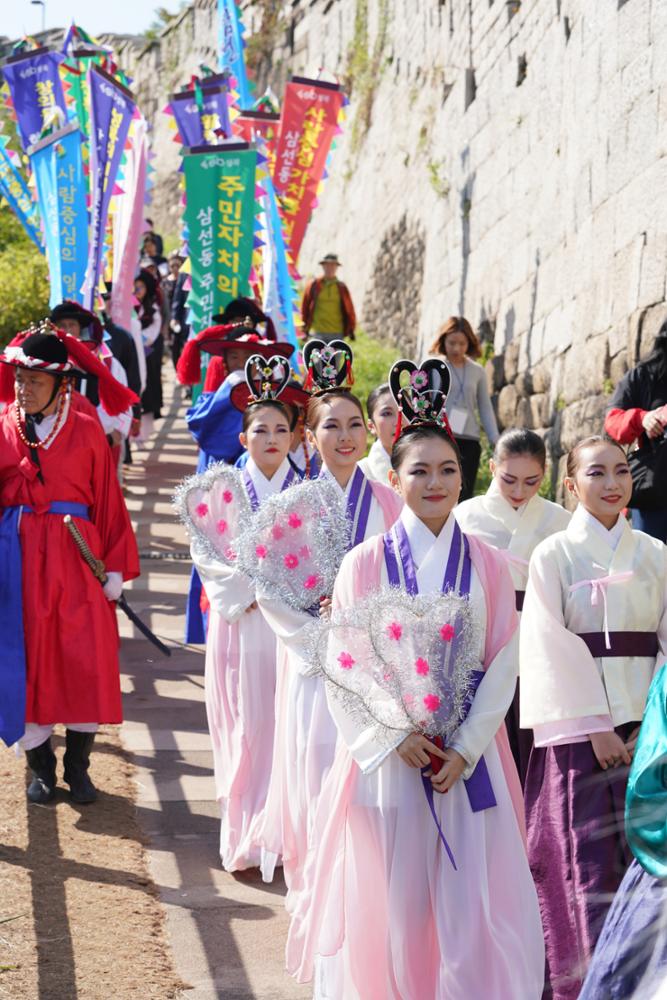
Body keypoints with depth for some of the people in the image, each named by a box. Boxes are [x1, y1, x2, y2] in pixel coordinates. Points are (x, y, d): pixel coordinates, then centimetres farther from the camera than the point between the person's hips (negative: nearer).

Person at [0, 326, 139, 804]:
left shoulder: (86, 429, 1)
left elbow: (107, 498, 2)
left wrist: (114, 567, -1)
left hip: (76, 554, -1)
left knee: (85, 660, -1)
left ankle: (78, 765, 14)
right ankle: (41, 766, 18)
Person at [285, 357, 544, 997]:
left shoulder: (487, 567, 3)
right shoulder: (364, 564, -1)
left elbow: (501, 668, 1)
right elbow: (344, 664, -2)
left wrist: (464, 751, -8)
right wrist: (395, 738, -10)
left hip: (468, 760, 1)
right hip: (384, 755, -1)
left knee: (469, 905, 1)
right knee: (386, 903, 4)